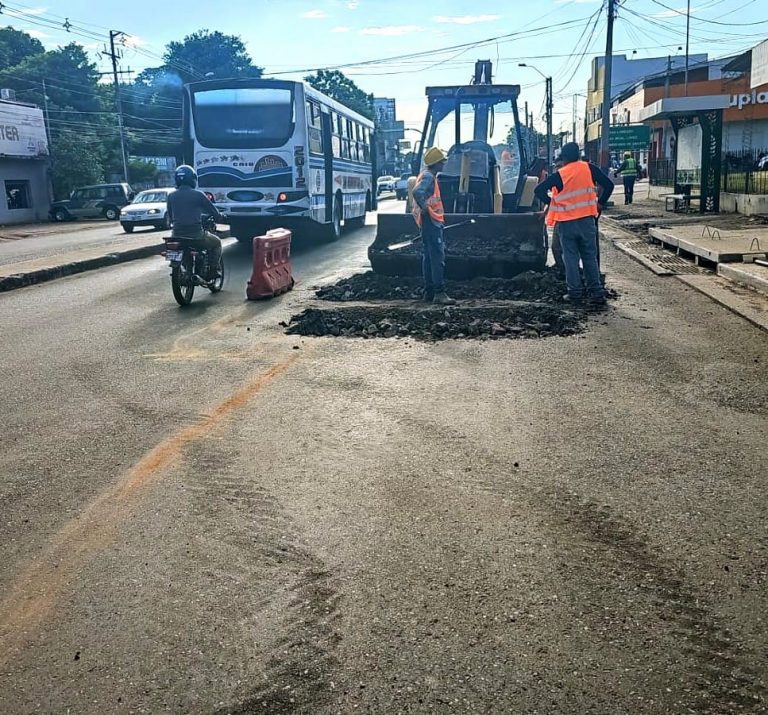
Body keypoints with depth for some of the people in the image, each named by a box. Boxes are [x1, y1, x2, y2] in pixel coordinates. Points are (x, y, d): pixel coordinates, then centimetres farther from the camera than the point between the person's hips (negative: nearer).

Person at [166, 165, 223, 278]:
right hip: (195, 234, -4)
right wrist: (220, 217, 25)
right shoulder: (197, 195, -6)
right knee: (216, 243, 23)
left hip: (177, 234, 4)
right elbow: (213, 211, 2)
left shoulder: (171, 196, 6)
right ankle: (213, 270, 14)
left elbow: (170, 217, 16)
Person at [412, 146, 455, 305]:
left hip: (430, 222, 11)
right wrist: (424, 208, -22)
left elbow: (420, 193, 28)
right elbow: (417, 192, -31)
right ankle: (439, 293, -15)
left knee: (429, 256, 12)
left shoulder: (429, 176, 18)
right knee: (438, 256, -13)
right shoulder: (428, 176, -14)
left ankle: (429, 291, 17)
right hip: (431, 221, -11)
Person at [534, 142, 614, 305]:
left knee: (571, 257, 7)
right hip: (587, 220, 2)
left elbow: (538, 190, -12)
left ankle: (575, 292, 6)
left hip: (566, 223, -2)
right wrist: (600, 203, 9)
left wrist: (551, 202, 2)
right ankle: (596, 291, 8)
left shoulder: (559, 175, -7)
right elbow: (608, 185, -1)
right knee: (590, 256, 9)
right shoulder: (589, 168, -1)